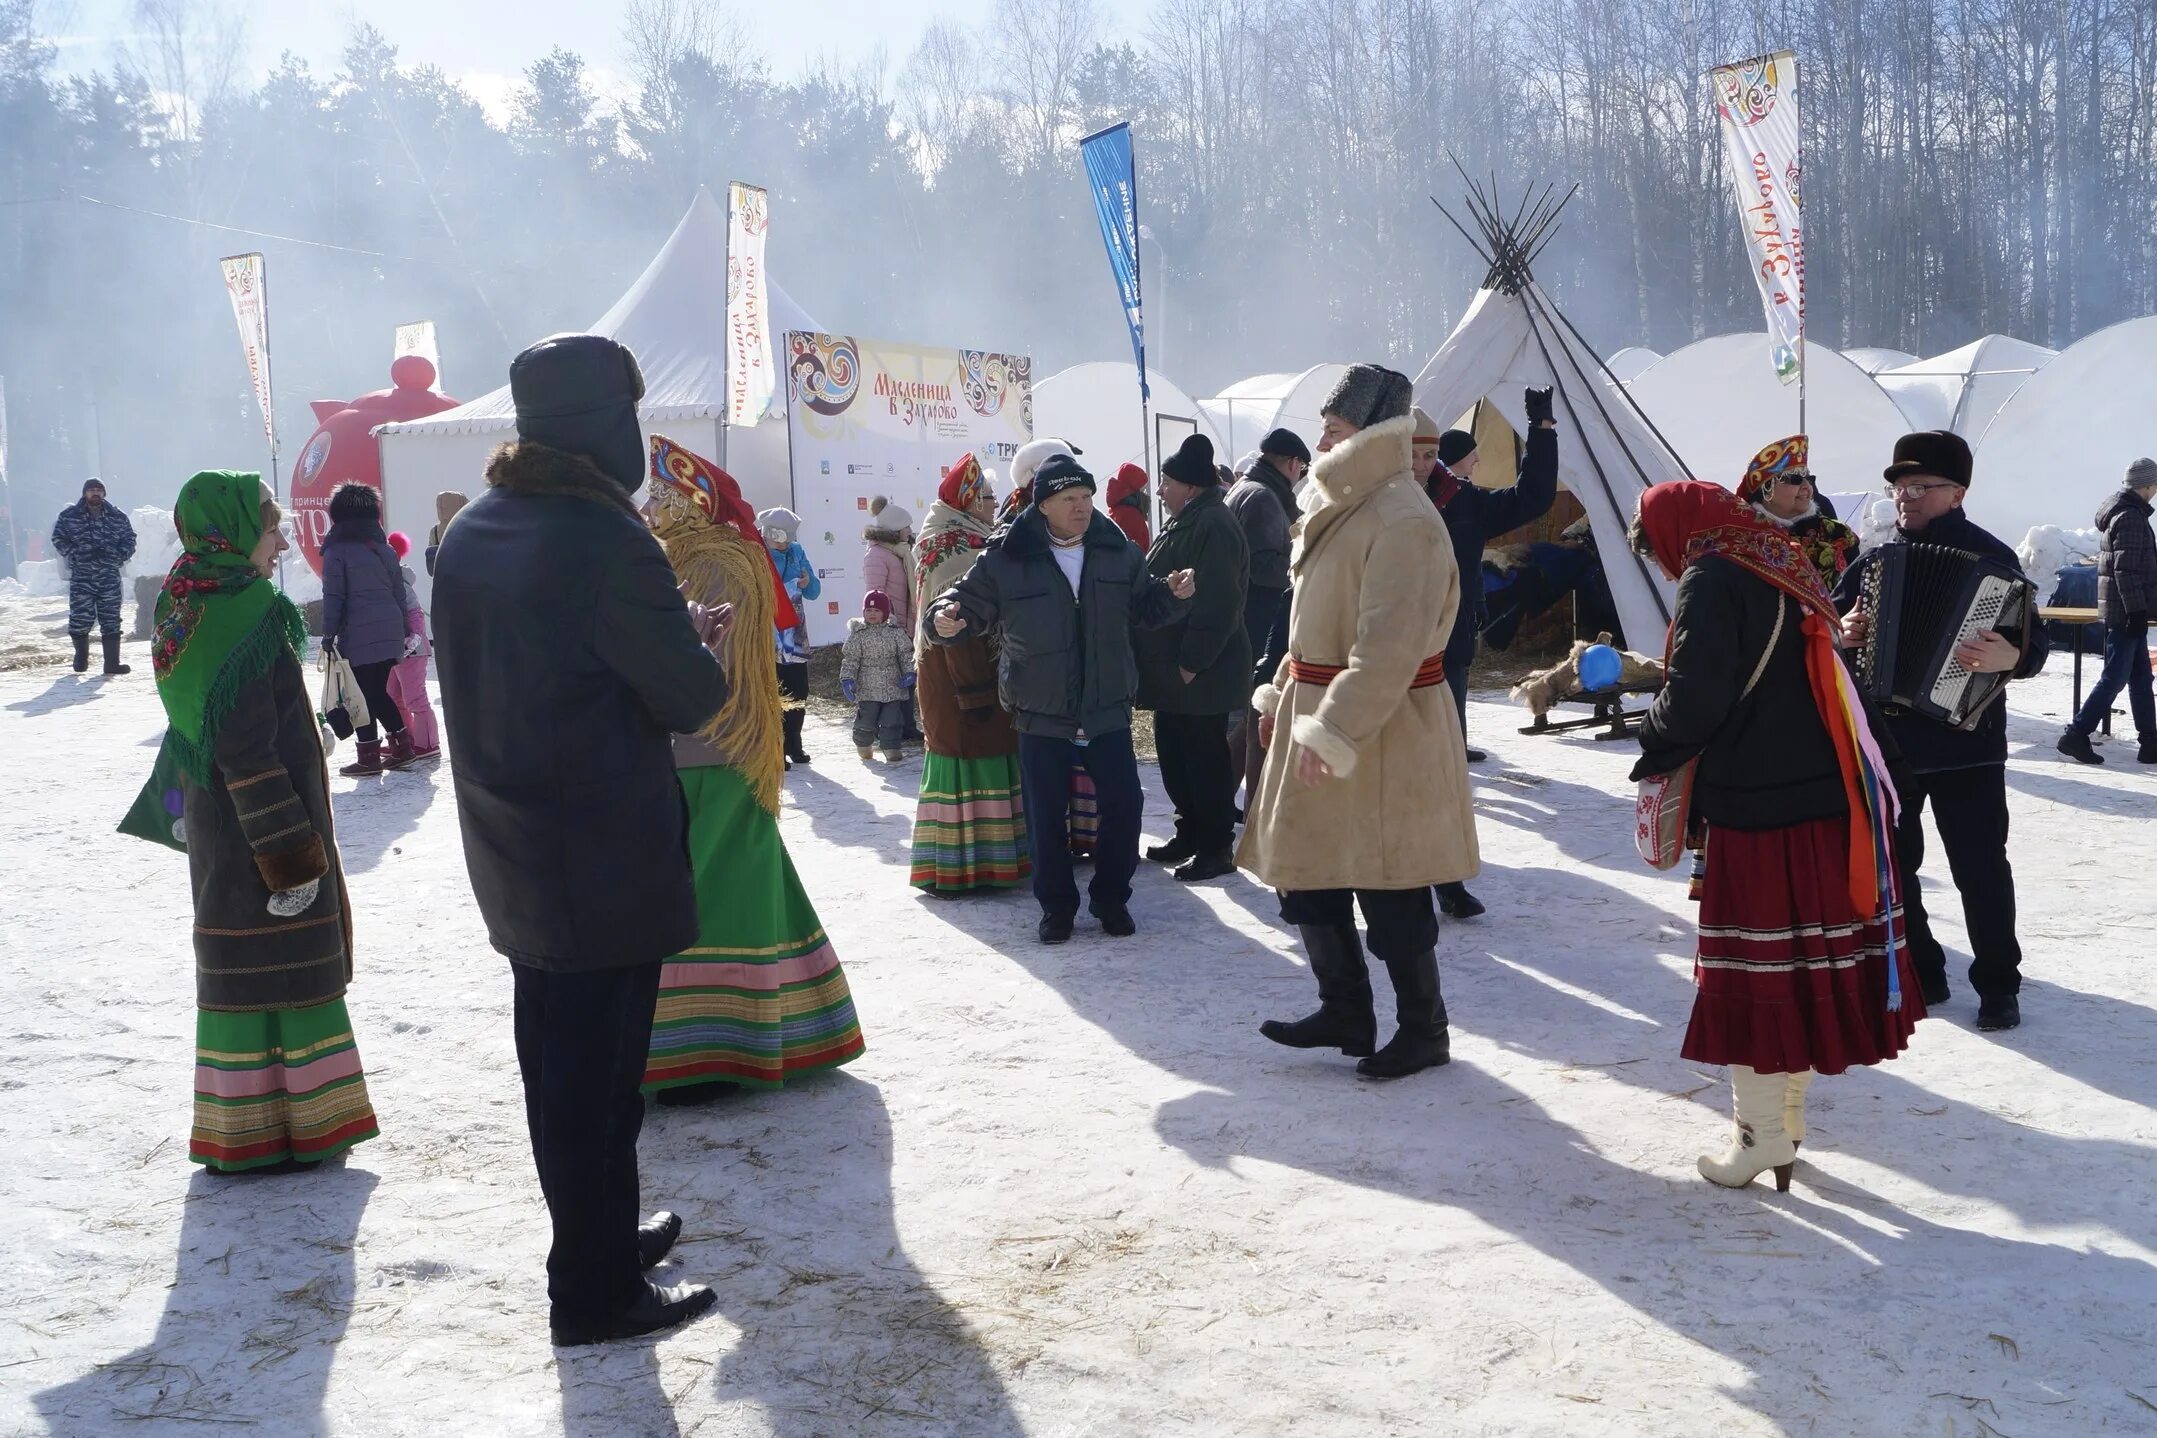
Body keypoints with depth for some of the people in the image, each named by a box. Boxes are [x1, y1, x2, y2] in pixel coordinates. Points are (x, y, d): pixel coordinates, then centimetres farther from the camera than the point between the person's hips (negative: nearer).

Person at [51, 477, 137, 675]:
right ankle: (81, 658, 17)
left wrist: (117, 556, -5)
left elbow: (129, 540, 12)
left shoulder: (118, 517, 8)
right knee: (80, 618, -3)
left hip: (109, 577, 1)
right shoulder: (69, 516, 4)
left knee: (111, 620, 0)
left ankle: (112, 663, 3)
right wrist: (76, 554, -10)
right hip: (81, 577, -1)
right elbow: (58, 539, 3)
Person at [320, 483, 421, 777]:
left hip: (358, 634, -6)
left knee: (363, 695, 1)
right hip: (390, 631, 6)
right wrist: (404, 629, 20)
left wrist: (329, 633, -5)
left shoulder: (337, 551, -6)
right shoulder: (385, 548, 12)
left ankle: (369, 757, 4)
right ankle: (403, 747, 15)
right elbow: (399, 593, 14)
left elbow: (333, 596, -9)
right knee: (379, 691, 16)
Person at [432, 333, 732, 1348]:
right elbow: (692, 696, -16)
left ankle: (600, 1232, 36)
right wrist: (698, 647, 6)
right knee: (599, 1070, 3)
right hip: (606, 863, -8)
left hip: (512, 852, 8)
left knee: (557, 1058, 19)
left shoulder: (470, 534, 6)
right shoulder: (601, 537, -20)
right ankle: (596, 1292, 15)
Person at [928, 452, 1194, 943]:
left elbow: (1143, 610, 14)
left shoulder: (1118, 551, 2)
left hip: (1108, 711, 2)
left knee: (1124, 805, 4)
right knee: (1045, 816, 6)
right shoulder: (1006, 558, -8)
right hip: (1041, 717, -2)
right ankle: (1057, 905, 25)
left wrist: (1173, 595, -6)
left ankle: (1111, 898, 24)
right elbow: (970, 602, 1)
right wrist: (946, 618, -21)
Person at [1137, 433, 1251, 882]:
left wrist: (1192, 662, -22)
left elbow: (1217, 603, -24)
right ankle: (1190, 834, 28)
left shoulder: (1213, 525, -17)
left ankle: (1217, 848, 7)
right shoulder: (1183, 523, 16)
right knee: (1174, 753, 16)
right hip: (1172, 669, 10)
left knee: (1205, 758, -2)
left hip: (1200, 673, -10)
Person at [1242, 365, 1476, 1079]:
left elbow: (1389, 648, -26)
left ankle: (1424, 1028, 18)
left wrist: (1333, 732, -27)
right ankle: (1345, 1011, 28)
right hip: (1318, 715, 10)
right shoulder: (1344, 506, 12)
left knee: (1388, 891, 1)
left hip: (1379, 732, -10)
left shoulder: (1403, 521, -19)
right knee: (1304, 873, 14)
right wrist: (1281, 695, 17)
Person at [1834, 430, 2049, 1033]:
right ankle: (1919, 972, 27)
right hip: (1884, 738, 5)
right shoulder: (1872, 560, 7)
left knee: (1981, 868, 2)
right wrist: (1842, 633, -9)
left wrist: (2011, 656, -34)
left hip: (1965, 742, -5)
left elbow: (2034, 643, -12)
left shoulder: (1990, 558, -6)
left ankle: (1998, 985, 15)